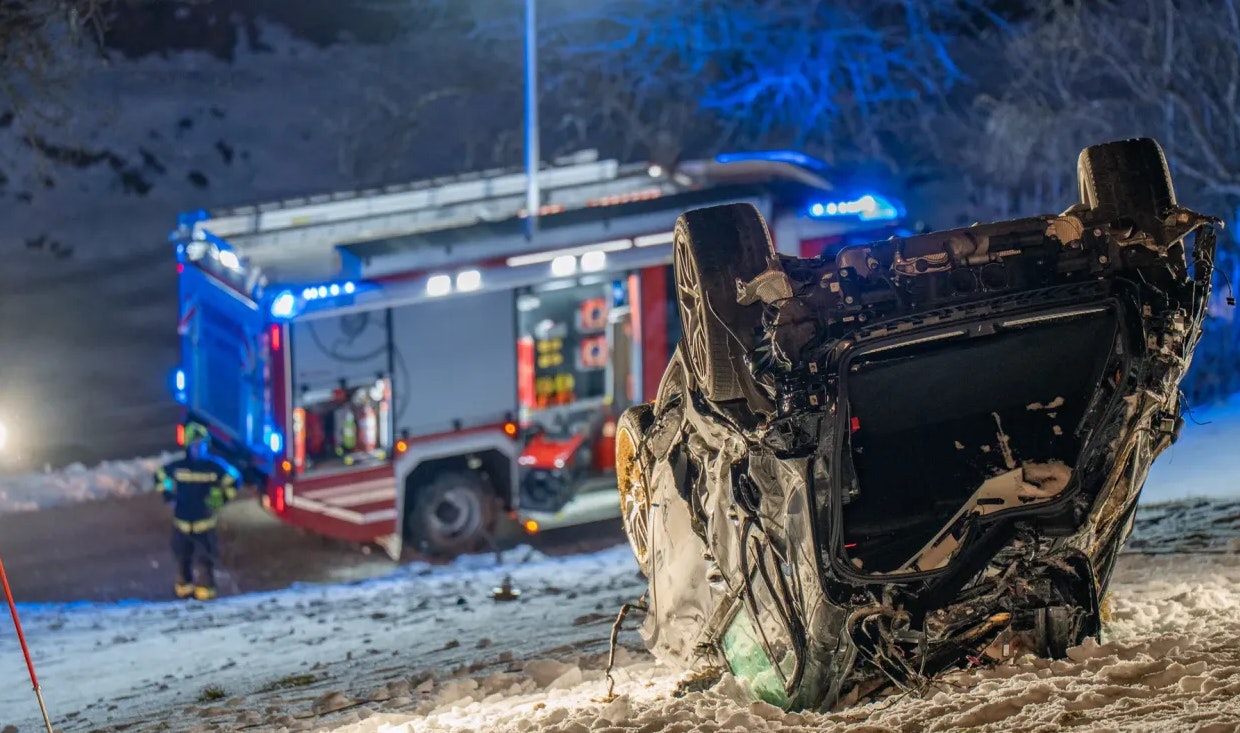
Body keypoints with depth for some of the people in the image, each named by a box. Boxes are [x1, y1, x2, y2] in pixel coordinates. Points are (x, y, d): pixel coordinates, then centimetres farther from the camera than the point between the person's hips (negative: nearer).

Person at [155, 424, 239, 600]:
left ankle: (205, 588, 15)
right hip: (182, 520, 1)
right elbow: (160, 476, 13)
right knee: (183, 558, 13)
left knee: (206, 558, 1)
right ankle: (183, 586, 31)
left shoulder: (214, 467, -10)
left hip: (204, 521, -1)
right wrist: (169, 496, 6)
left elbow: (231, 481, 4)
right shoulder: (177, 467, -7)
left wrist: (219, 501, -1)